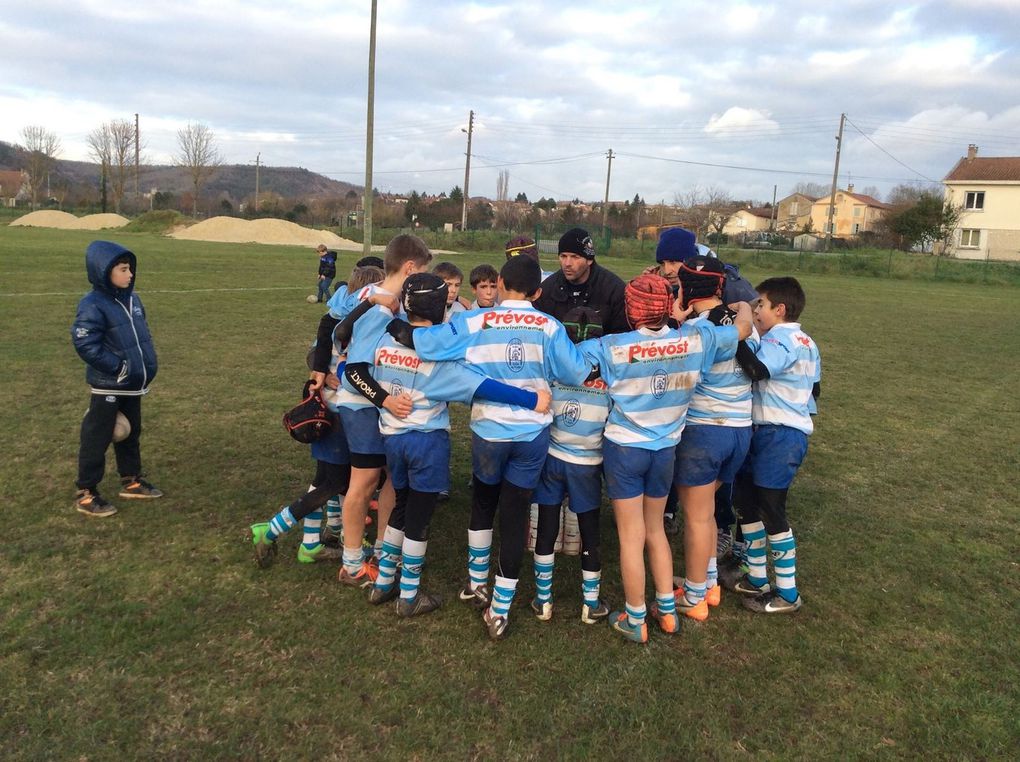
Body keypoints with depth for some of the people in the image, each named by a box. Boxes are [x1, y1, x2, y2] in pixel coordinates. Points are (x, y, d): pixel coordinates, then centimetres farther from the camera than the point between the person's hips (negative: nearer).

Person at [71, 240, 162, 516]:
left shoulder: (131, 299, 6)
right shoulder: (92, 306, -19)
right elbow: (85, 344, -24)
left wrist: (147, 363, 7)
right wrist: (118, 366, -22)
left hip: (134, 384, 8)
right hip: (108, 386, -8)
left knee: (131, 434, 19)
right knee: (96, 439, 2)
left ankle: (131, 481, 34)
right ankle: (86, 493, 13)